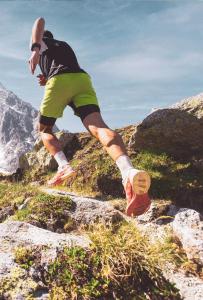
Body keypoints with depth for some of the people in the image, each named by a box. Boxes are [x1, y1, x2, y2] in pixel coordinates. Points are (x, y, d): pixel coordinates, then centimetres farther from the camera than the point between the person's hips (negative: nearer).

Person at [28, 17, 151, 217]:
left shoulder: (41, 42, 29)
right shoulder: (66, 45, 44)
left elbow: (40, 21, 6)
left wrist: (34, 50, -9)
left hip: (59, 81, -3)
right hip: (83, 79, 4)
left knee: (44, 129, 17)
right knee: (97, 126, -22)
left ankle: (64, 166, -13)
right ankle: (128, 172, -51)